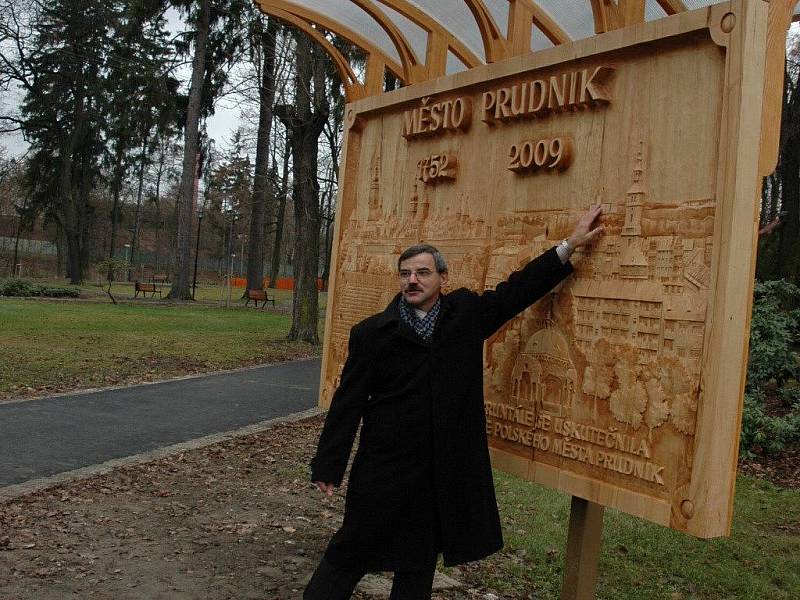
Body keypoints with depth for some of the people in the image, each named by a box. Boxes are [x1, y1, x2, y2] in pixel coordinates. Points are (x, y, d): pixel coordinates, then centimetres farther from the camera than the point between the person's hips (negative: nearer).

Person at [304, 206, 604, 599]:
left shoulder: (467, 313, 3)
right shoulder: (371, 333, -5)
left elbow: (518, 289, 8)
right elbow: (348, 403, -5)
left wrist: (569, 246, 5)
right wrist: (328, 466, -5)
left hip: (448, 470, 3)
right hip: (384, 466, -2)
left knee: (420, 565, 16)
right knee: (351, 552, 8)